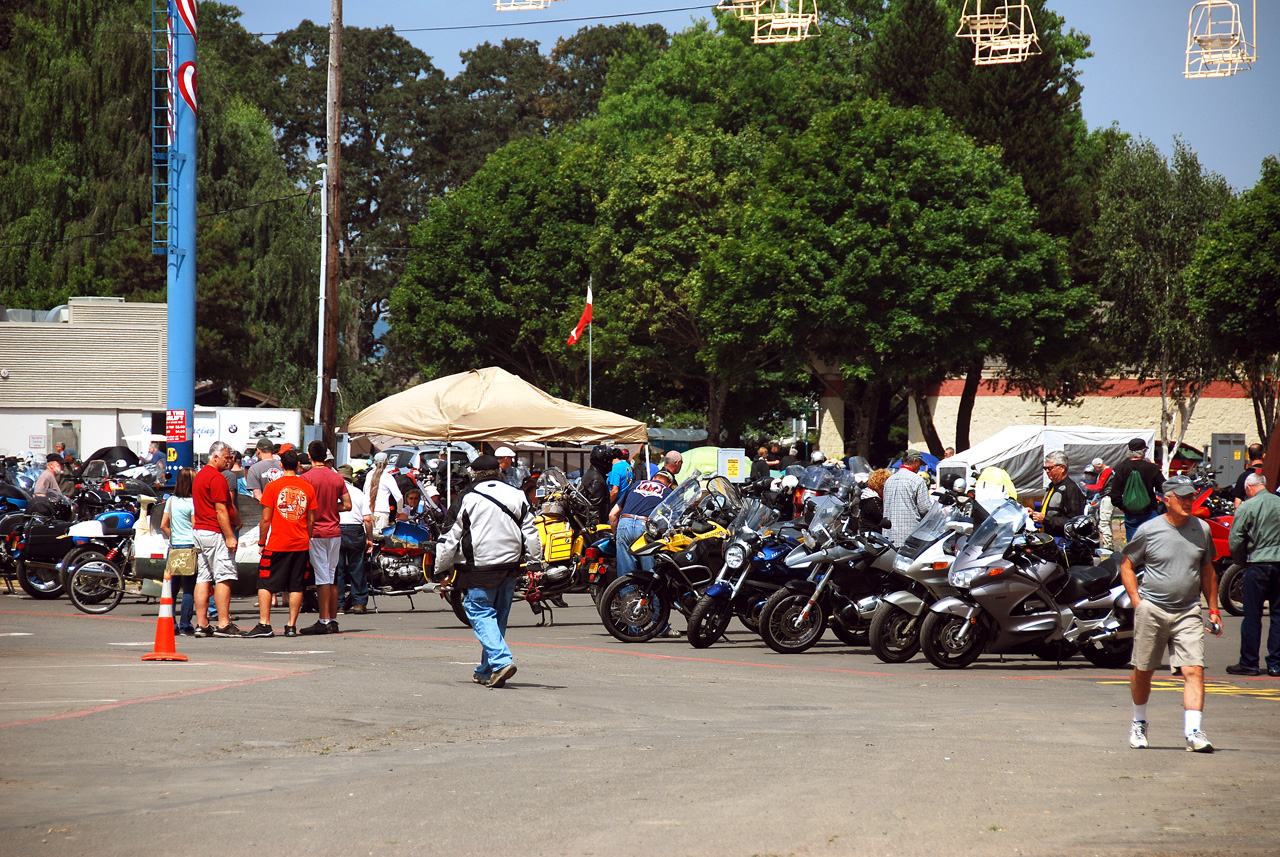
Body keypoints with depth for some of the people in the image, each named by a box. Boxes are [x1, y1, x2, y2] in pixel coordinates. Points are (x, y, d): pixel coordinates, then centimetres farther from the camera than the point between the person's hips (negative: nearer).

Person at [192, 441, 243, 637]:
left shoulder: (199, 475, 18)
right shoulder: (216, 477, -13)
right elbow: (221, 509, -18)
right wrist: (230, 537, -18)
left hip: (199, 531, 10)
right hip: (216, 533, -10)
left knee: (203, 578, 8)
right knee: (224, 578, -9)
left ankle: (202, 624, 6)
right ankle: (223, 625, -12)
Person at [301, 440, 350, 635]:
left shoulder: (306, 478, -9)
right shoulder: (337, 478, 6)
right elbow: (347, 505, 6)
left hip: (316, 533, -5)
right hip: (335, 531, 5)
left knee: (322, 577, -6)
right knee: (332, 577, 11)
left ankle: (324, 621, -7)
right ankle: (333, 620, 13)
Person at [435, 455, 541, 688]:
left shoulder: (470, 498, -5)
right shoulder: (516, 496, 7)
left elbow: (453, 537, 0)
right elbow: (530, 533, 9)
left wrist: (441, 568, 9)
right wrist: (535, 564, 15)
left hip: (480, 567, -5)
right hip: (510, 565, 5)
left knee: (480, 613, -4)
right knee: (498, 615, 14)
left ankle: (501, 660, -24)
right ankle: (487, 671, 20)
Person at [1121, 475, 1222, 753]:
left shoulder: (1201, 529, 6)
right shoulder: (1148, 530, -3)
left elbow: (1207, 571, 17)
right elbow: (1127, 566, 6)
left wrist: (1213, 609, 13)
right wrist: (1137, 601, -4)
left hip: (1188, 613, 1)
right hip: (1151, 610, -1)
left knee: (1194, 670, -12)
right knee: (1143, 670, 10)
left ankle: (1194, 732, -15)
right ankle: (1139, 723, 31)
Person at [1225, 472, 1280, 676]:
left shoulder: (1246, 507, -6)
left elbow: (1234, 542, -7)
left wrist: (1242, 562, 9)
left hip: (1258, 563, -3)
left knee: (1252, 615, 2)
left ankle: (1248, 663, 5)